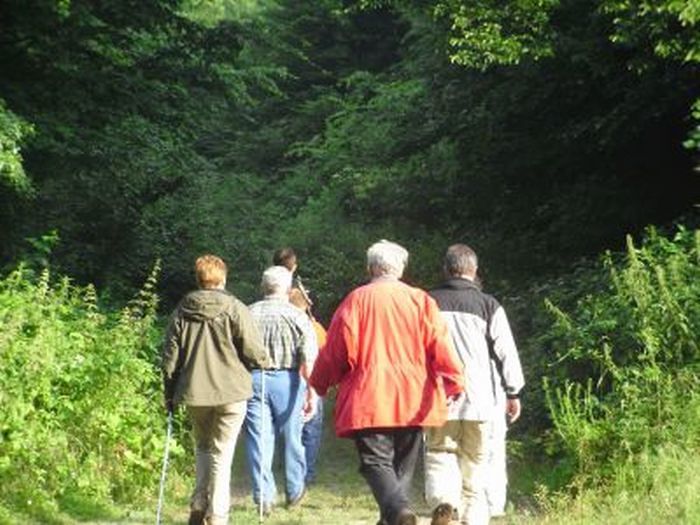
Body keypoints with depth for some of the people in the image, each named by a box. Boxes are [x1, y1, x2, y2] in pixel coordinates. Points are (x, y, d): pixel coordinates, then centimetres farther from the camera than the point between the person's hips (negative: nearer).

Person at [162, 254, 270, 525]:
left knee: (202, 446, 22)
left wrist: (170, 394, 13)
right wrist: (264, 361, 12)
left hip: (194, 392, 3)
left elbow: (170, 356, 5)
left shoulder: (182, 311, 3)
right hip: (231, 392, -3)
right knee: (222, 454, 4)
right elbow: (255, 352, -10)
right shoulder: (235, 309, -6)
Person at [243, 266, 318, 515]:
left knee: (259, 440, 4)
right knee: (291, 438, 14)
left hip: (253, 379, 1)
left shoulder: (248, 314, 3)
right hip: (286, 380, -1)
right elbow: (308, 359, -10)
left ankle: (264, 497, 2)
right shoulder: (298, 317, -3)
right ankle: (294, 491, 26)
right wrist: (312, 392, -10)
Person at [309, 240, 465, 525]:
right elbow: (441, 345, -3)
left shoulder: (356, 300, -2)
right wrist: (454, 383, -2)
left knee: (376, 462, -5)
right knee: (402, 465, 15)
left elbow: (337, 349, 0)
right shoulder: (421, 300, 5)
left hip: (369, 402, -3)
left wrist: (319, 384, 13)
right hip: (413, 401, 3)